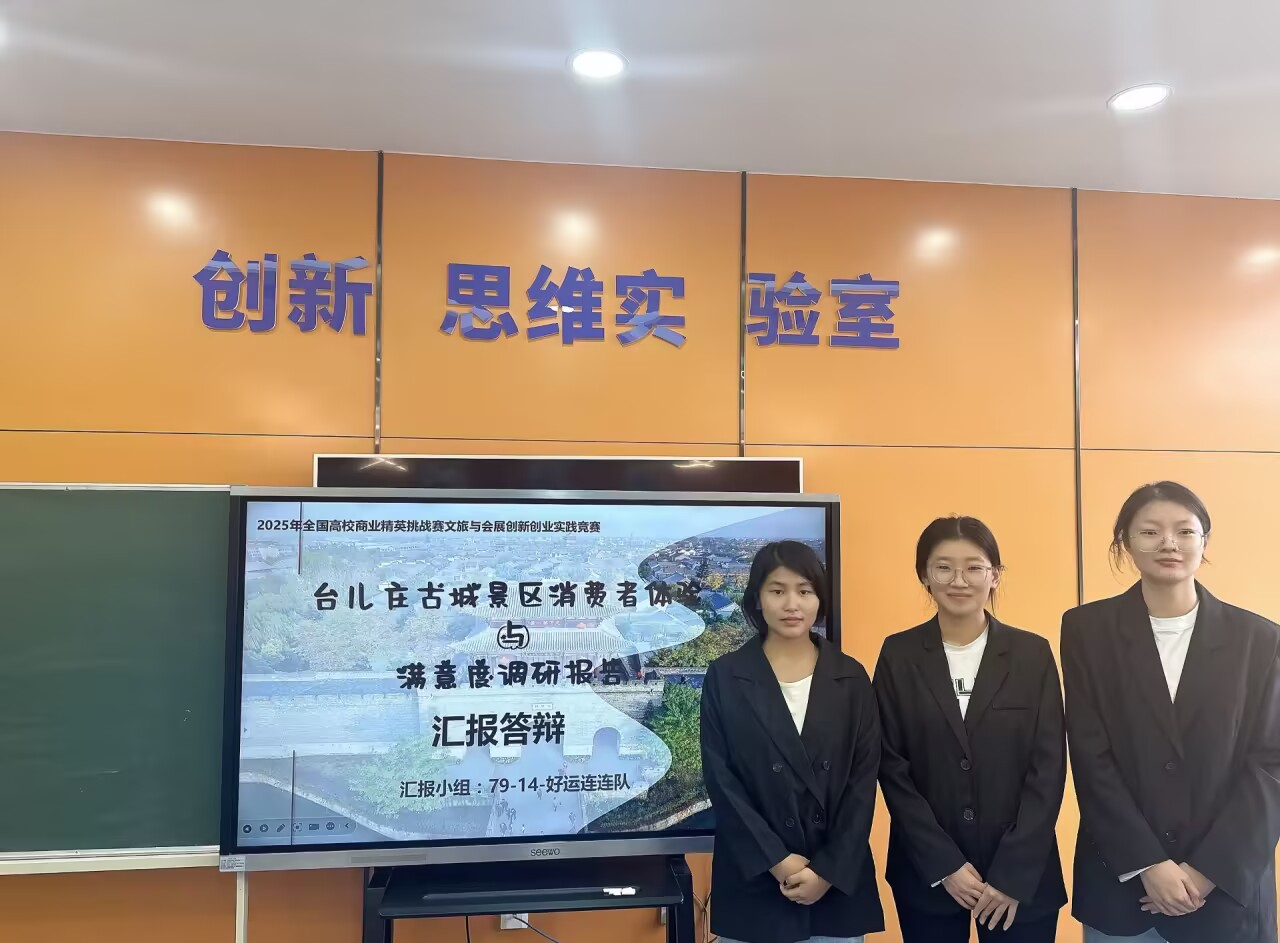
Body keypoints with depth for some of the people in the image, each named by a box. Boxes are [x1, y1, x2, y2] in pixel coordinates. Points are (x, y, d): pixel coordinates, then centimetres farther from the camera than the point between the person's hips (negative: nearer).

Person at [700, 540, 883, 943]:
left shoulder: (851, 677, 2)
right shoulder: (724, 676, -3)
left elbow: (864, 780, -1)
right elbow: (720, 780, -6)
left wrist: (829, 870, -9)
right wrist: (776, 861, -11)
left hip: (838, 882, 1)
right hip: (754, 882, -1)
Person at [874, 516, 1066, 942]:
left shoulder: (1033, 653, -2)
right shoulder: (898, 655, -2)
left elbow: (1048, 769, -4)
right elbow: (892, 767, -3)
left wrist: (1012, 874, -10)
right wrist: (944, 865, -9)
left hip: (1023, 876, 0)